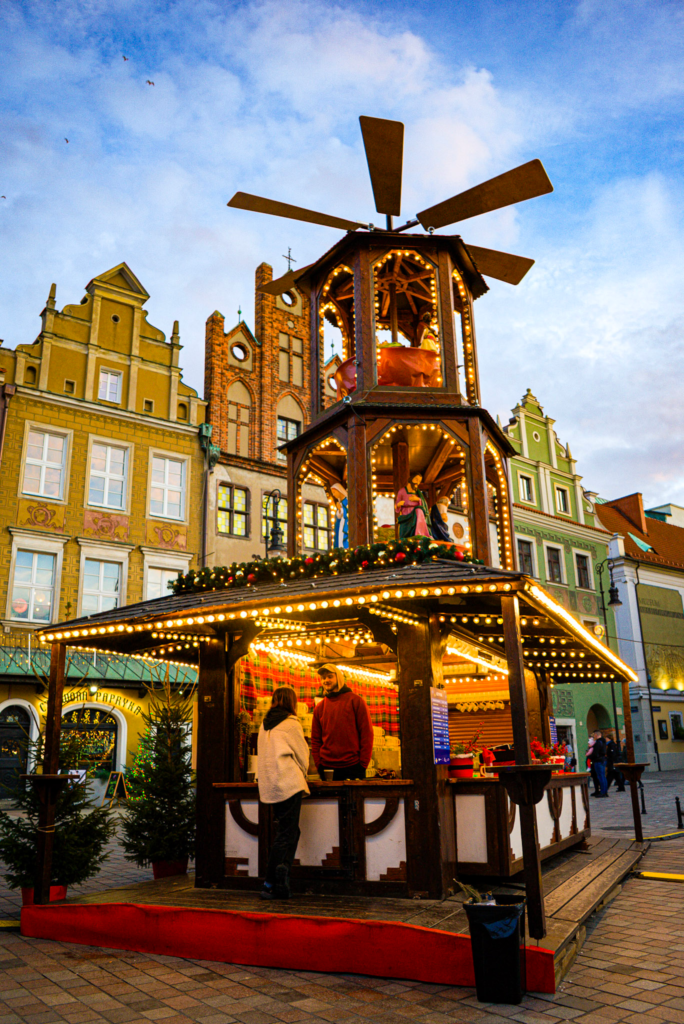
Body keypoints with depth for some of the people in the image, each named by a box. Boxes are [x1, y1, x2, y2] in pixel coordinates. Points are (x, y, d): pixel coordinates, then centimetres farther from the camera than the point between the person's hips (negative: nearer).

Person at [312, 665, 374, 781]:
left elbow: (367, 733, -2)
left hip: (353, 767, -3)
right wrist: (318, 764, 1)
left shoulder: (355, 700, 2)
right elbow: (315, 739, 13)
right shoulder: (319, 707, 11)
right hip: (327, 768, 3)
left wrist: (363, 763, -8)